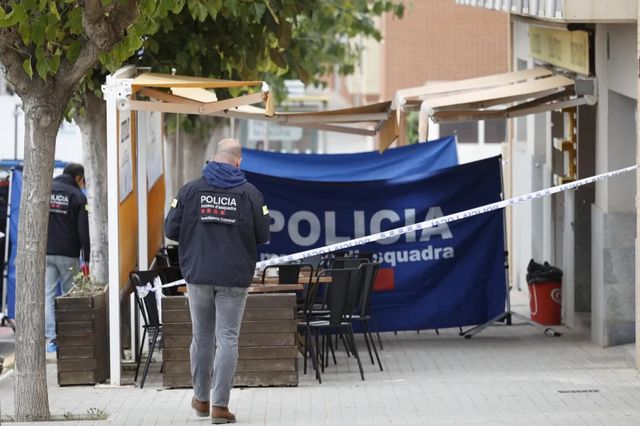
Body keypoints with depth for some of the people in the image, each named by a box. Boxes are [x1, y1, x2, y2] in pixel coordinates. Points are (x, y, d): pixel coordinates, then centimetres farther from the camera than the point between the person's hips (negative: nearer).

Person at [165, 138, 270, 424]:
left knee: (202, 337, 14)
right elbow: (263, 236, -1)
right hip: (234, 277, -2)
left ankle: (201, 398, 24)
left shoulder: (190, 190, -1)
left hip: (198, 275, 2)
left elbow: (170, 230, -1)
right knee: (227, 338, 0)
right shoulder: (250, 193, -4)